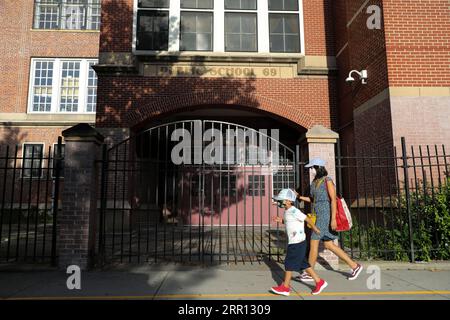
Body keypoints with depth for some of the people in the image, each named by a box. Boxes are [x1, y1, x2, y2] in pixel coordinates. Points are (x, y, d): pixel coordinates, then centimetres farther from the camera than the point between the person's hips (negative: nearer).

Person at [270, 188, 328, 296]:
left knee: (289, 263, 0)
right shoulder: (287, 212, 9)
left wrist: (314, 228, 1)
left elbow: (307, 219, -12)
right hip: (293, 242, 9)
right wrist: (280, 220, 8)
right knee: (303, 264, 15)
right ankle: (319, 282, 25)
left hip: (297, 243, -9)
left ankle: (285, 287, 12)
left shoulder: (294, 211, -19)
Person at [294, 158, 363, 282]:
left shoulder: (327, 180, -10)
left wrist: (333, 219, -21)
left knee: (313, 242, -6)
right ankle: (354, 266, 21)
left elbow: (333, 199, -15)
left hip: (326, 215, -9)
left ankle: (309, 273, 6)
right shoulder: (315, 182, 14)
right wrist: (300, 197, 9)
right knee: (328, 245, 10)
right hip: (319, 215, 9)